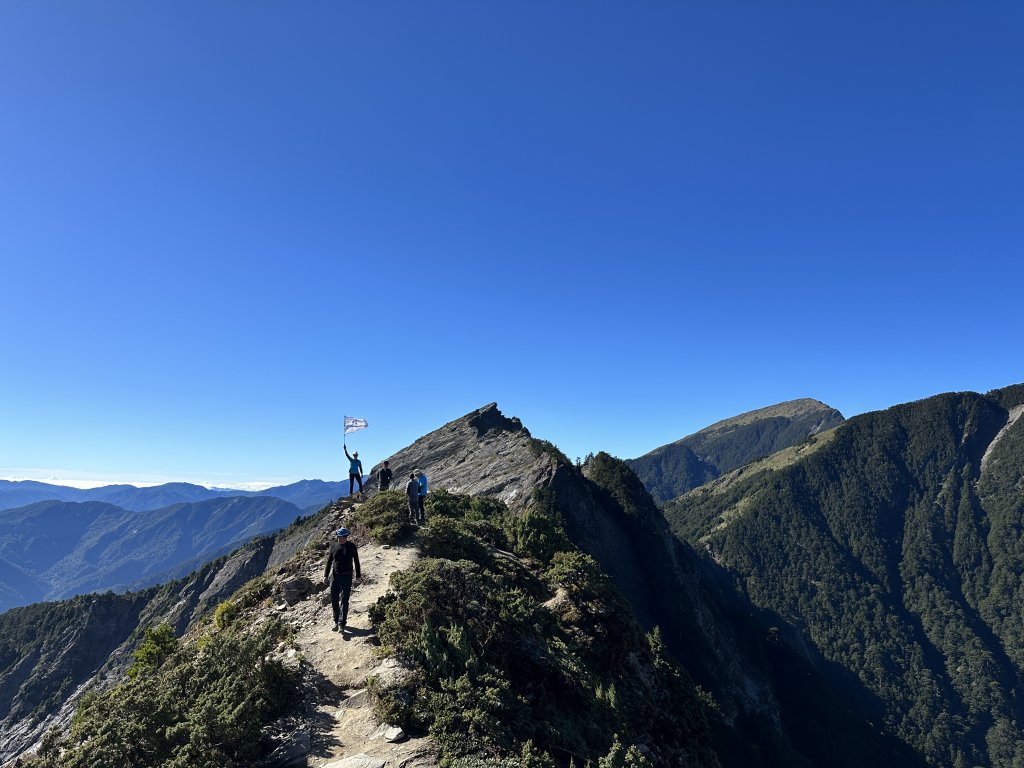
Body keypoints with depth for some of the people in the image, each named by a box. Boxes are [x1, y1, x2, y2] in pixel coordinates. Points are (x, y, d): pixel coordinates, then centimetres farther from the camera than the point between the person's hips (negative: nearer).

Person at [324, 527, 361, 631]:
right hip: (335, 576, 3)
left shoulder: (352, 547, -3)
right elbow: (329, 561, 9)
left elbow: (356, 561, 5)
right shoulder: (334, 546, 2)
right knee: (334, 600, 7)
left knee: (344, 600, -1)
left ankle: (341, 624, 3)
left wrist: (358, 575, 6)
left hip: (346, 577, -3)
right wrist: (326, 575, 6)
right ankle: (336, 621, 22)